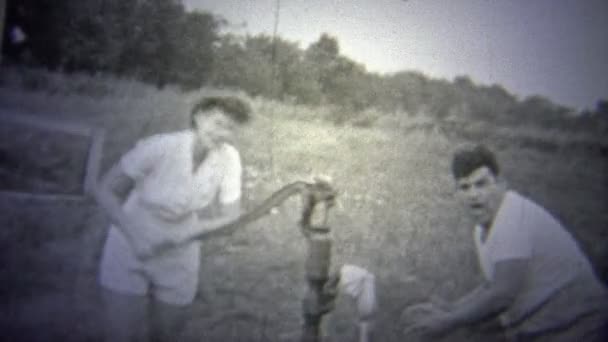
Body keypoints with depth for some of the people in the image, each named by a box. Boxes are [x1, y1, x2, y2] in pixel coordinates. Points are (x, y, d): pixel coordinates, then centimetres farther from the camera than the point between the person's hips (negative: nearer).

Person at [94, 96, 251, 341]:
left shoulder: (229, 158, -17)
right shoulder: (158, 147, -26)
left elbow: (231, 215, -10)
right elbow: (105, 191, -18)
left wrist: (185, 233, -25)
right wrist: (134, 235, -30)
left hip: (178, 261, 3)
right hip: (129, 252, -3)